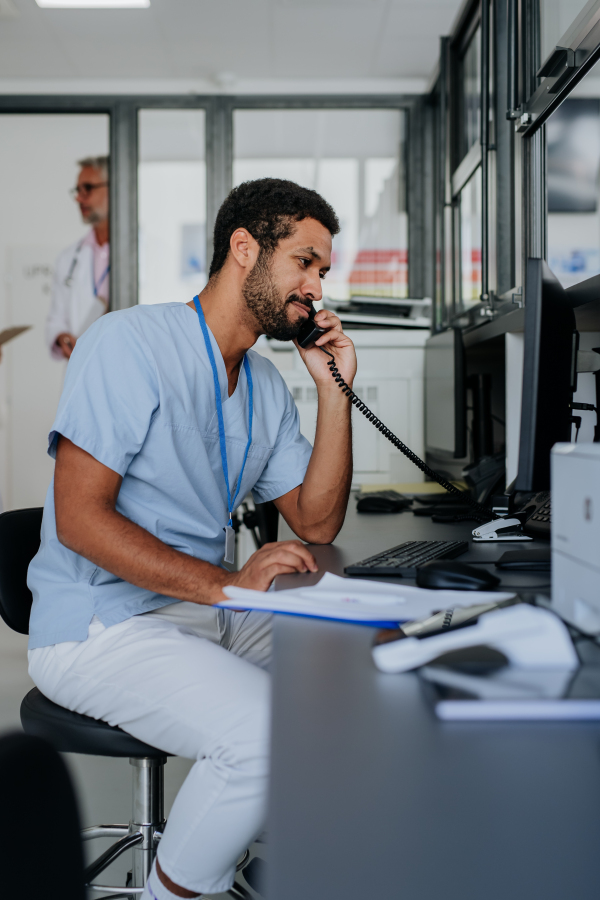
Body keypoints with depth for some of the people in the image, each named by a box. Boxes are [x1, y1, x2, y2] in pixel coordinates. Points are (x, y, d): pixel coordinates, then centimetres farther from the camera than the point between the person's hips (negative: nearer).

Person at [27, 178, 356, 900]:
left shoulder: (266, 386, 12)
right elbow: (79, 517, -19)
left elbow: (316, 524, 9)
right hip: (100, 625, -8)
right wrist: (226, 584, -27)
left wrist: (334, 390, 1)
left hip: (209, 613, 8)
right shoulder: (131, 341, -12)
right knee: (270, 732, -29)